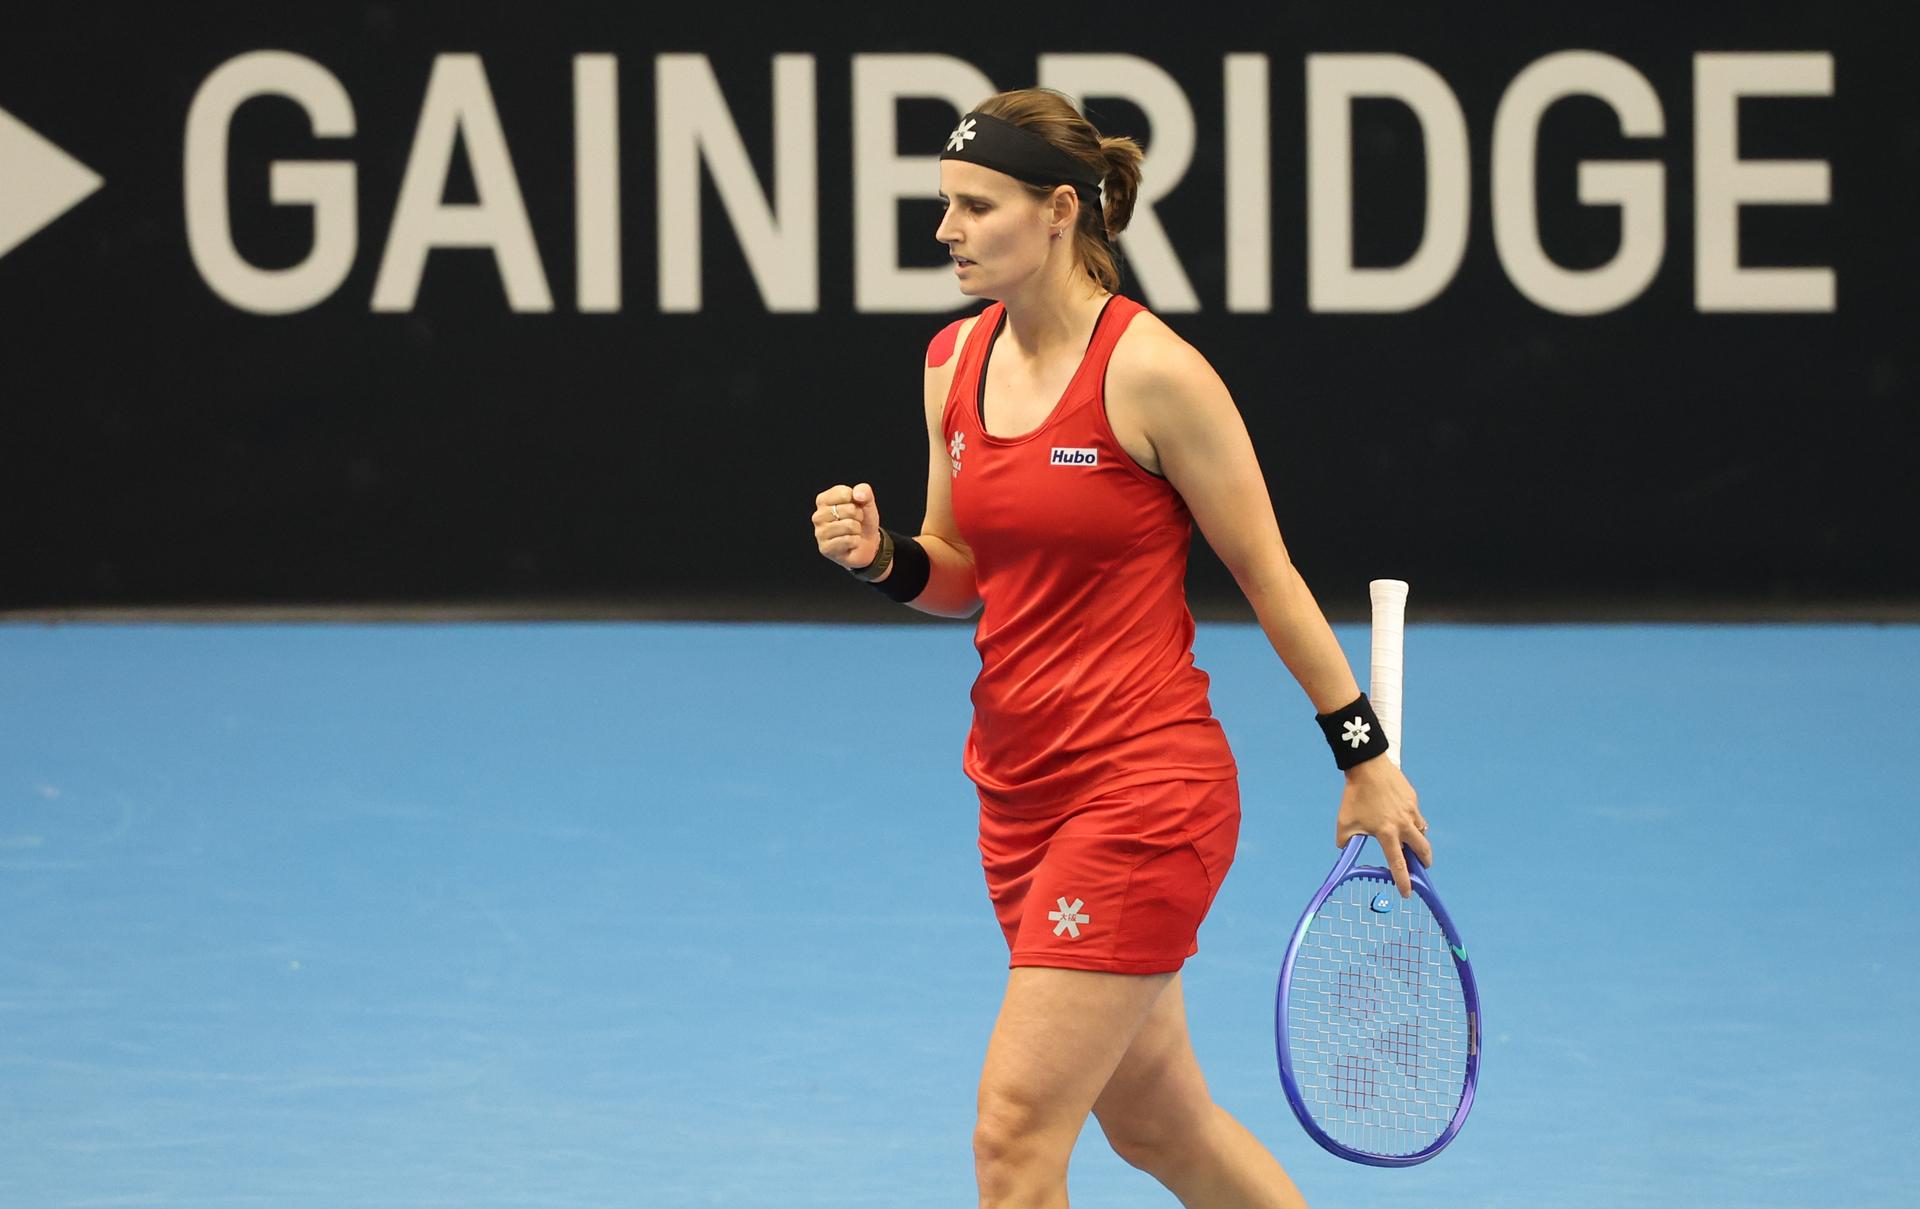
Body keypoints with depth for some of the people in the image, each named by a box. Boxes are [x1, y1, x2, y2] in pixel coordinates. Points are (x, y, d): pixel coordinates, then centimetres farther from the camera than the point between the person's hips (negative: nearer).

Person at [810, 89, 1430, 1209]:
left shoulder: (1153, 371, -15)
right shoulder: (956, 361, 6)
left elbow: (1269, 577, -7)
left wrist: (1366, 759, -4)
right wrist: (882, 555, -5)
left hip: (1146, 790, -8)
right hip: (1020, 789, 8)